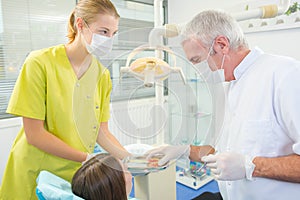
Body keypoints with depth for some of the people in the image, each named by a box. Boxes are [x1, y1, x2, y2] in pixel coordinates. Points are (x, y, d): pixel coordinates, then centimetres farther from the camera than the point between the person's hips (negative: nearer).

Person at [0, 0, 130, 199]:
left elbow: (102, 132, -1)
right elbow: (34, 134, -16)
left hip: (78, 172, 4)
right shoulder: (40, 63, -15)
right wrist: (88, 158, -19)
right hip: (34, 173, -3)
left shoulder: (103, 75, -2)